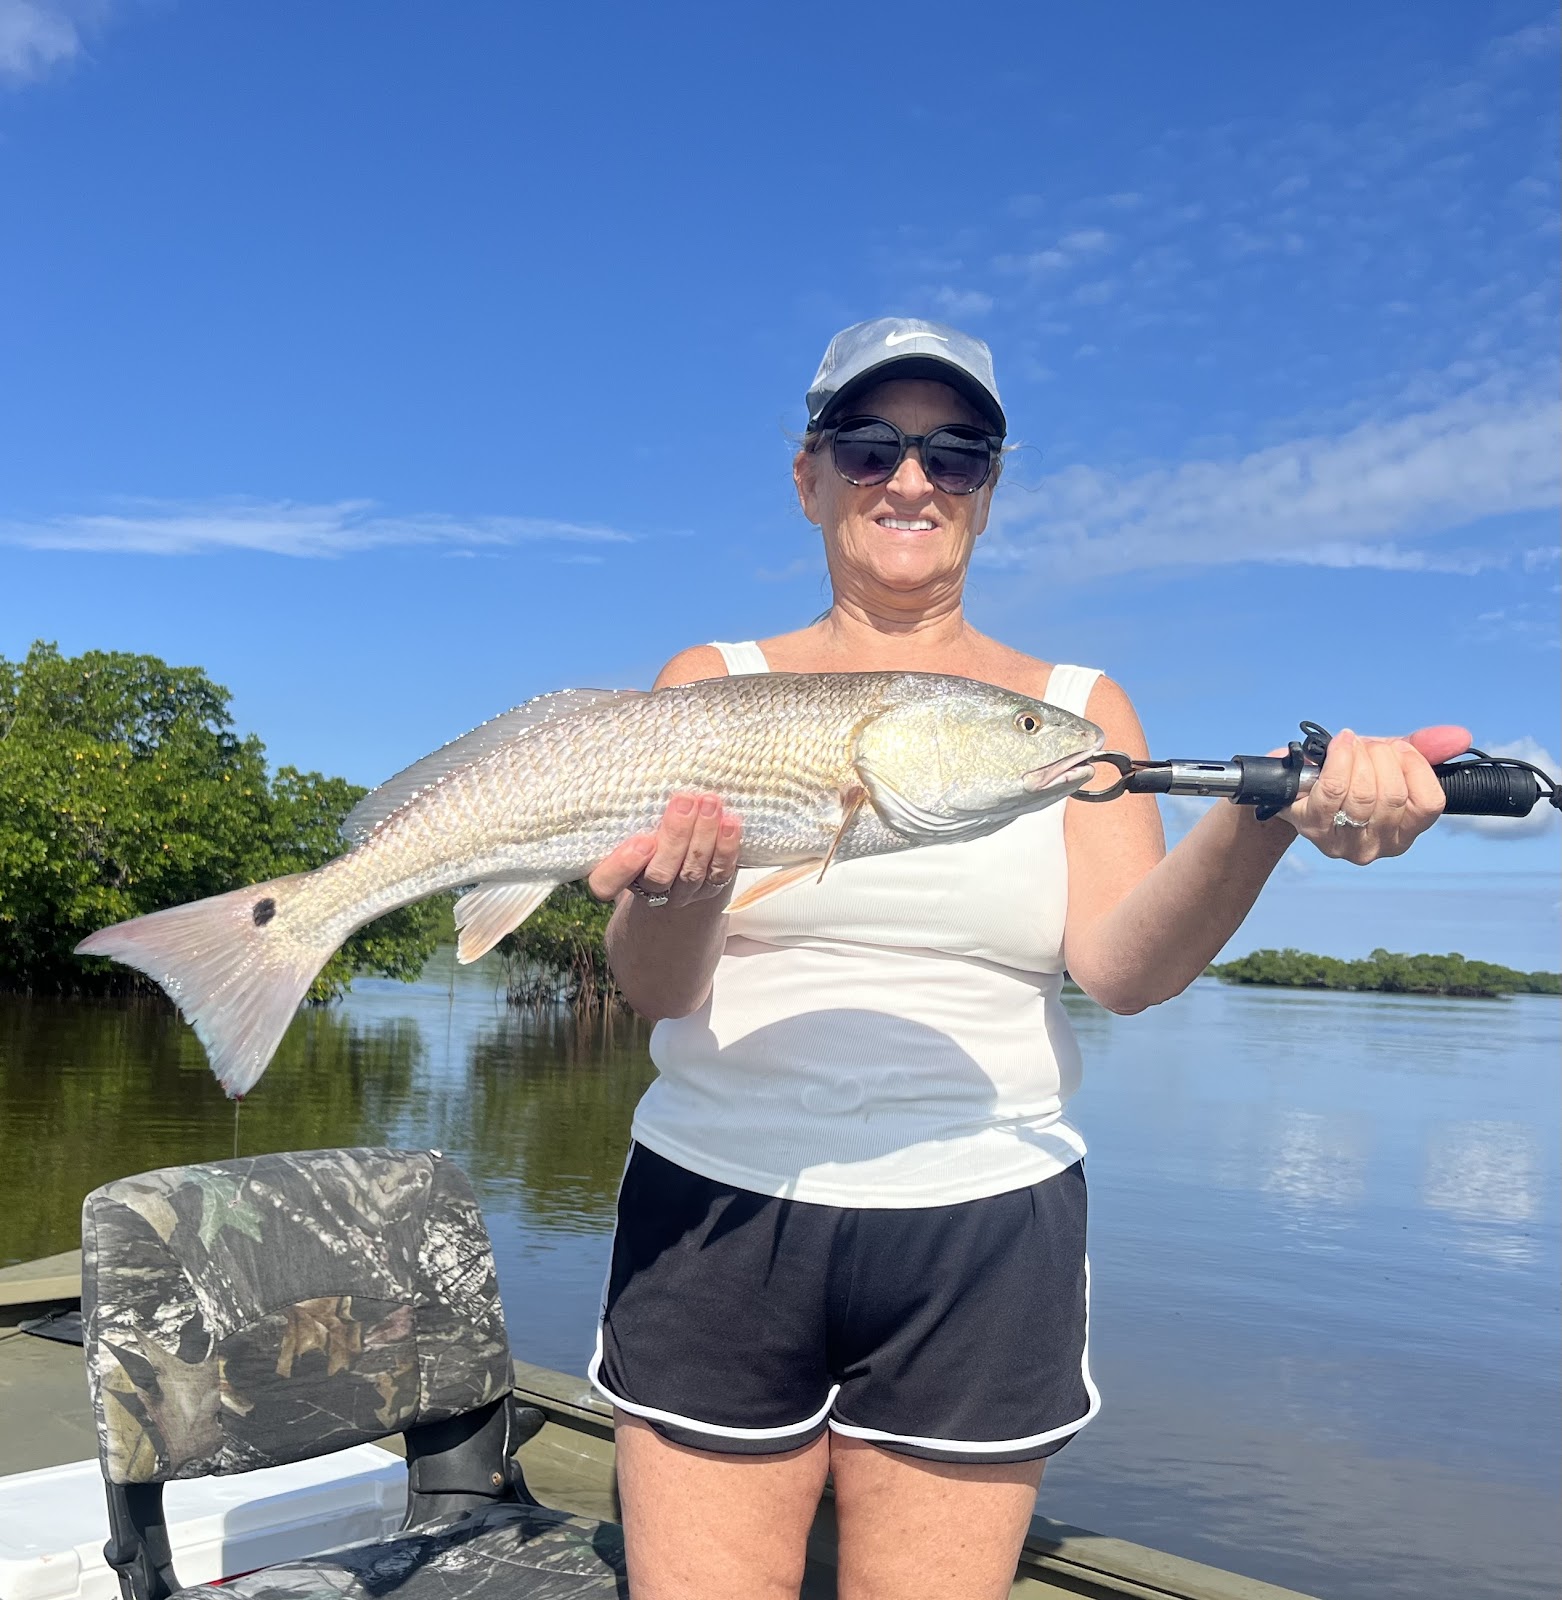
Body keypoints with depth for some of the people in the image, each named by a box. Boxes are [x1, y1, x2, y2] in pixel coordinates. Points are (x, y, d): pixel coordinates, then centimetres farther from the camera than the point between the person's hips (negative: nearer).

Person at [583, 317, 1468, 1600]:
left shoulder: (1079, 710, 6)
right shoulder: (713, 684, 3)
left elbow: (1120, 964, -10)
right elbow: (652, 986, -8)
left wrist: (1268, 815, -27)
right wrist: (681, 891, -30)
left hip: (983, 1243, 1)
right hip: (717, 1211, 0)